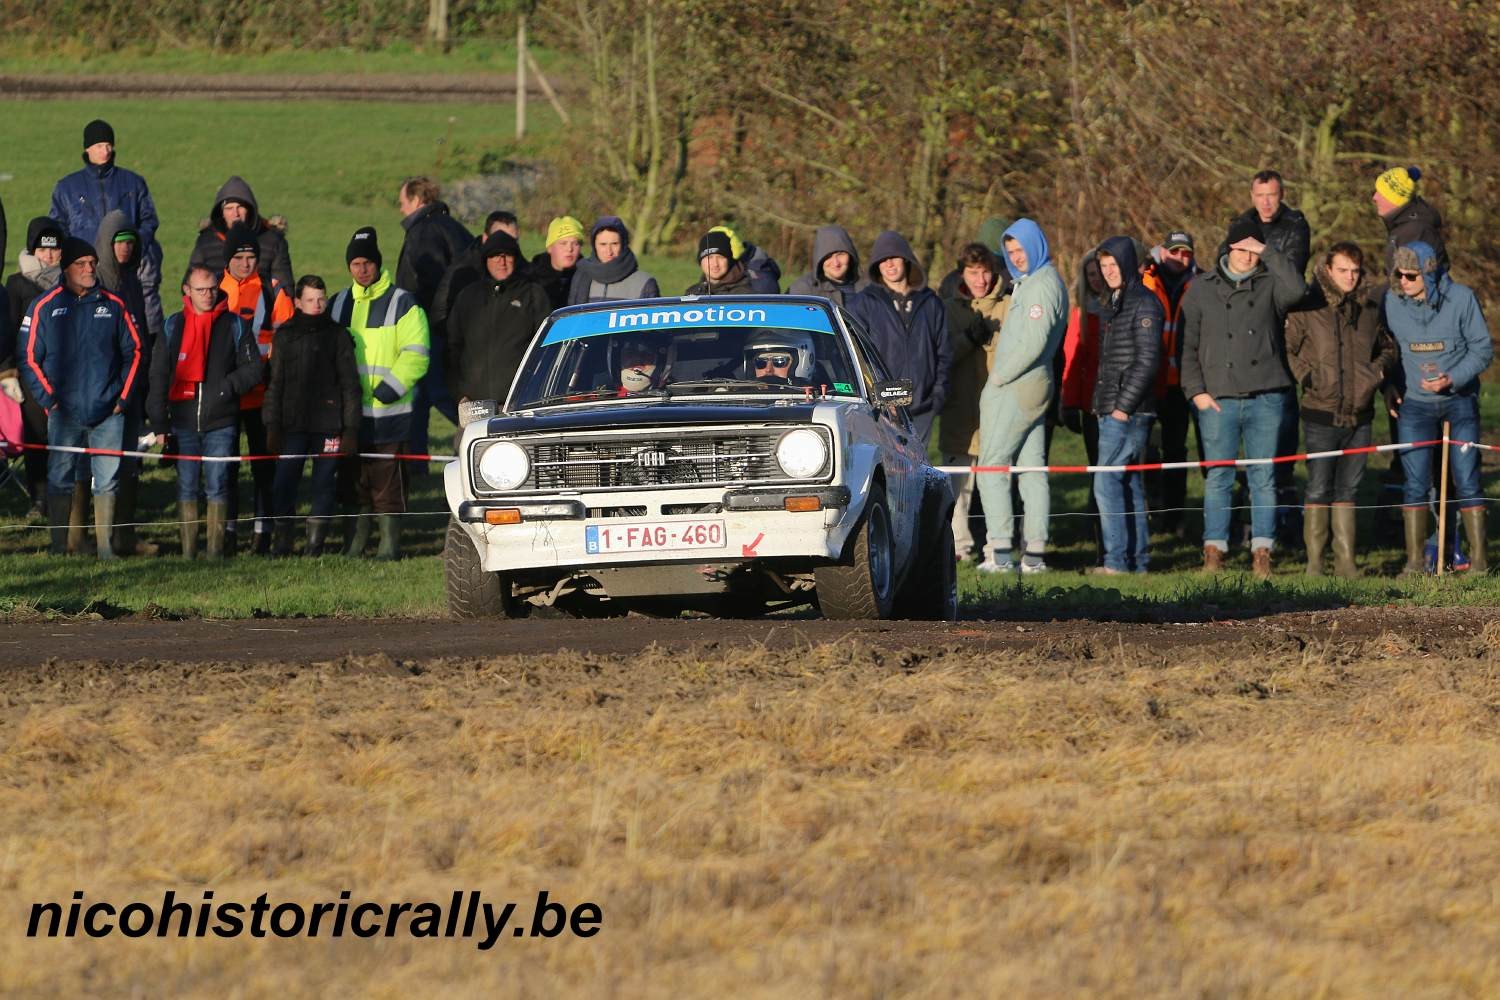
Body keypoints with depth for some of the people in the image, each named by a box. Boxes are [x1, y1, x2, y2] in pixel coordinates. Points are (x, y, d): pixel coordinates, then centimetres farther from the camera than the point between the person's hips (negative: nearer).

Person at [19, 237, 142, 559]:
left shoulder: (113, 306, 7)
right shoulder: (44, 308, 0)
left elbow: (133, 351, 13)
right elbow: (29, 359, 2)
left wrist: (123, 396, 5)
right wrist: (48, 399, -5)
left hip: (107, 412, 2)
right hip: (65, 412, -2)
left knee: (107, 480, 1)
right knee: (60, 480, 0)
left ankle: (105, 544, 7)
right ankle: (58, 546, 6)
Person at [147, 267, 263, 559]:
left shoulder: (234, 326, 4)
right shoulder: (173, 327, 8)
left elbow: (255, 370, 4)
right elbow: (158, 376, 8)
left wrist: (226, 387, -11)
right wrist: (159, 422, 1)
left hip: (220, 422, -1)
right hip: (184, 422, 1)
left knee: (217, 487, -2)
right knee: (186, 488, 1)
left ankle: (215, 549, 1)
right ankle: (188, 550, 4)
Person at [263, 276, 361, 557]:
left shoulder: (338, 335, 6)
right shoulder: (285, 335, 8)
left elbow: (350, 385, 5)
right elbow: (274, 384, 8)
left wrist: (350, 428, -1)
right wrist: (272, 426, 1)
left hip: (328, 425, -1)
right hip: (293, 425, 1)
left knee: (323, 485, 1)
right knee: (284, 482, -5)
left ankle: (315, 542, 7)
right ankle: (281, 541, 2)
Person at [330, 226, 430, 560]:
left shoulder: (402, 304, -2)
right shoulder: (339, 305, 15)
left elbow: (416, 354, -8)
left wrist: (391, 386, -17)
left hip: (390, 412, -5)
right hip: (350, 410, 5)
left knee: (388, 482, -5)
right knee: (355, 481, 9)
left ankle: (390, 543, 1)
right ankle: (355, 542, 16)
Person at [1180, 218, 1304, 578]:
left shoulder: (1270, 284, 8)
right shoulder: (1202, 288, 11)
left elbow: (1296, 290, -16)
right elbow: (1188, 345, 10)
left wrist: (1267, 252, -12)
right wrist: (1196, 390, -1)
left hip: (1266, 397, -1)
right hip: (1219, 399, 1)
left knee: (1263, 477, 0)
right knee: (1218, 476, -1)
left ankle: (1262, 551, 2)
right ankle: (1214, 550, 1)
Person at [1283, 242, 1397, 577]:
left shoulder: (1369, 311, 10)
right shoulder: (1308, 310, -4)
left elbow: (1387, 348, 24)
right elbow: (1285, 349, 0)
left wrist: (1379, 371, 6)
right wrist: (1305, 376, -9)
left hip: (1359, 416, 4)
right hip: (1321, 416, -4)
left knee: (1347, 490, 8)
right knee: (1319, 490, -4)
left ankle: (1345, 560, 12)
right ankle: (1314, 562, 0)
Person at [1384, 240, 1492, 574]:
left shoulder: (1461, 298, -11)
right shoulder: (1391, 302, -5)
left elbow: (1482, 349, -5)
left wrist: (1452, 380, -18)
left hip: (1459, 399, -2)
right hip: (1415, 403, 2)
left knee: (1467, 481, -4)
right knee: (1416, 483, -3)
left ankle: (1478, 558, 1)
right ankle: (1415, 560, 2)